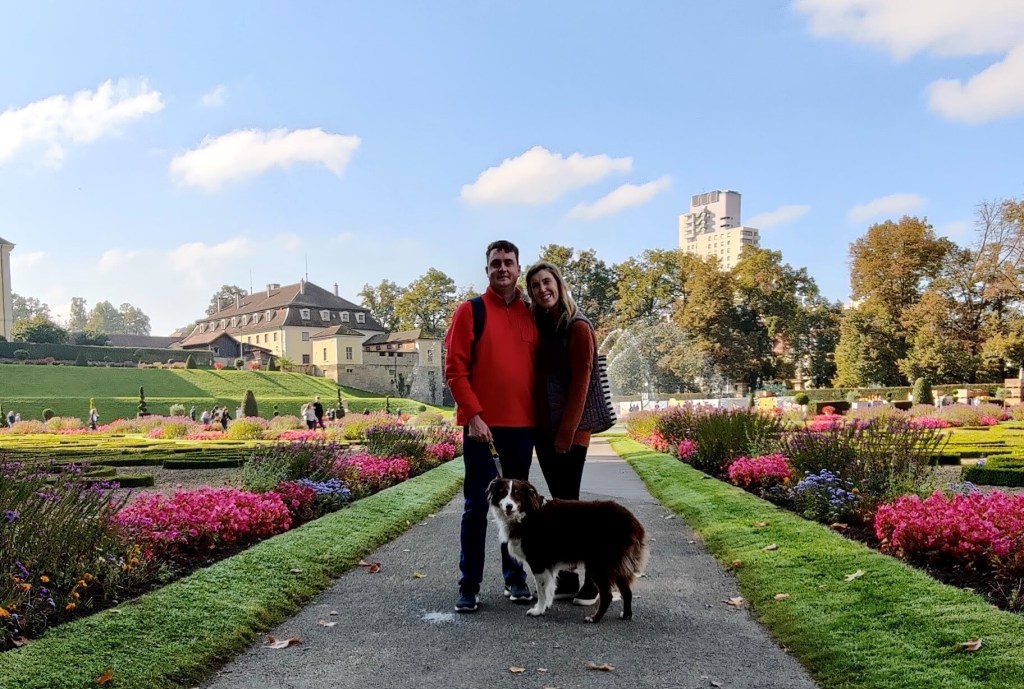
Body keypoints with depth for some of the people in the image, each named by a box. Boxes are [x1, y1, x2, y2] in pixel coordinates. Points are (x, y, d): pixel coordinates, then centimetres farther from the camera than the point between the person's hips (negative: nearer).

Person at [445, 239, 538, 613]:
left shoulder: (532, 315, 10)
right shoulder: (470, 311, -1)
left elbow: (539, 367, 14)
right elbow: (455, 369, -6)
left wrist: (538, 416, 6)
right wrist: (473, 415, -14)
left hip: (523, 425, 4)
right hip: (483, 424, -4)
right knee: (477, 505, -1)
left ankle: (515, 578, 24)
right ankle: (469, 586, 8)